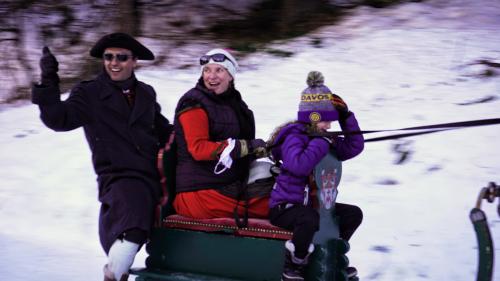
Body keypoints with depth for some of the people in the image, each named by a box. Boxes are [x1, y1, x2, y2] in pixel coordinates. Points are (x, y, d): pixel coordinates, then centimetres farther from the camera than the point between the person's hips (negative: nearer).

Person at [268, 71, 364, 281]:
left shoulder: (325, 139, 9)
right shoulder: (294, 137, -17)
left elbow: (354, 147, 7)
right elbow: (299, 165, -36)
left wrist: (346, 117, 0)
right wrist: (322, 142, -27)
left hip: (312, 204, 9)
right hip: (284, 207, -9)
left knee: (354, 214, 4)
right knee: (309, 219, -40)